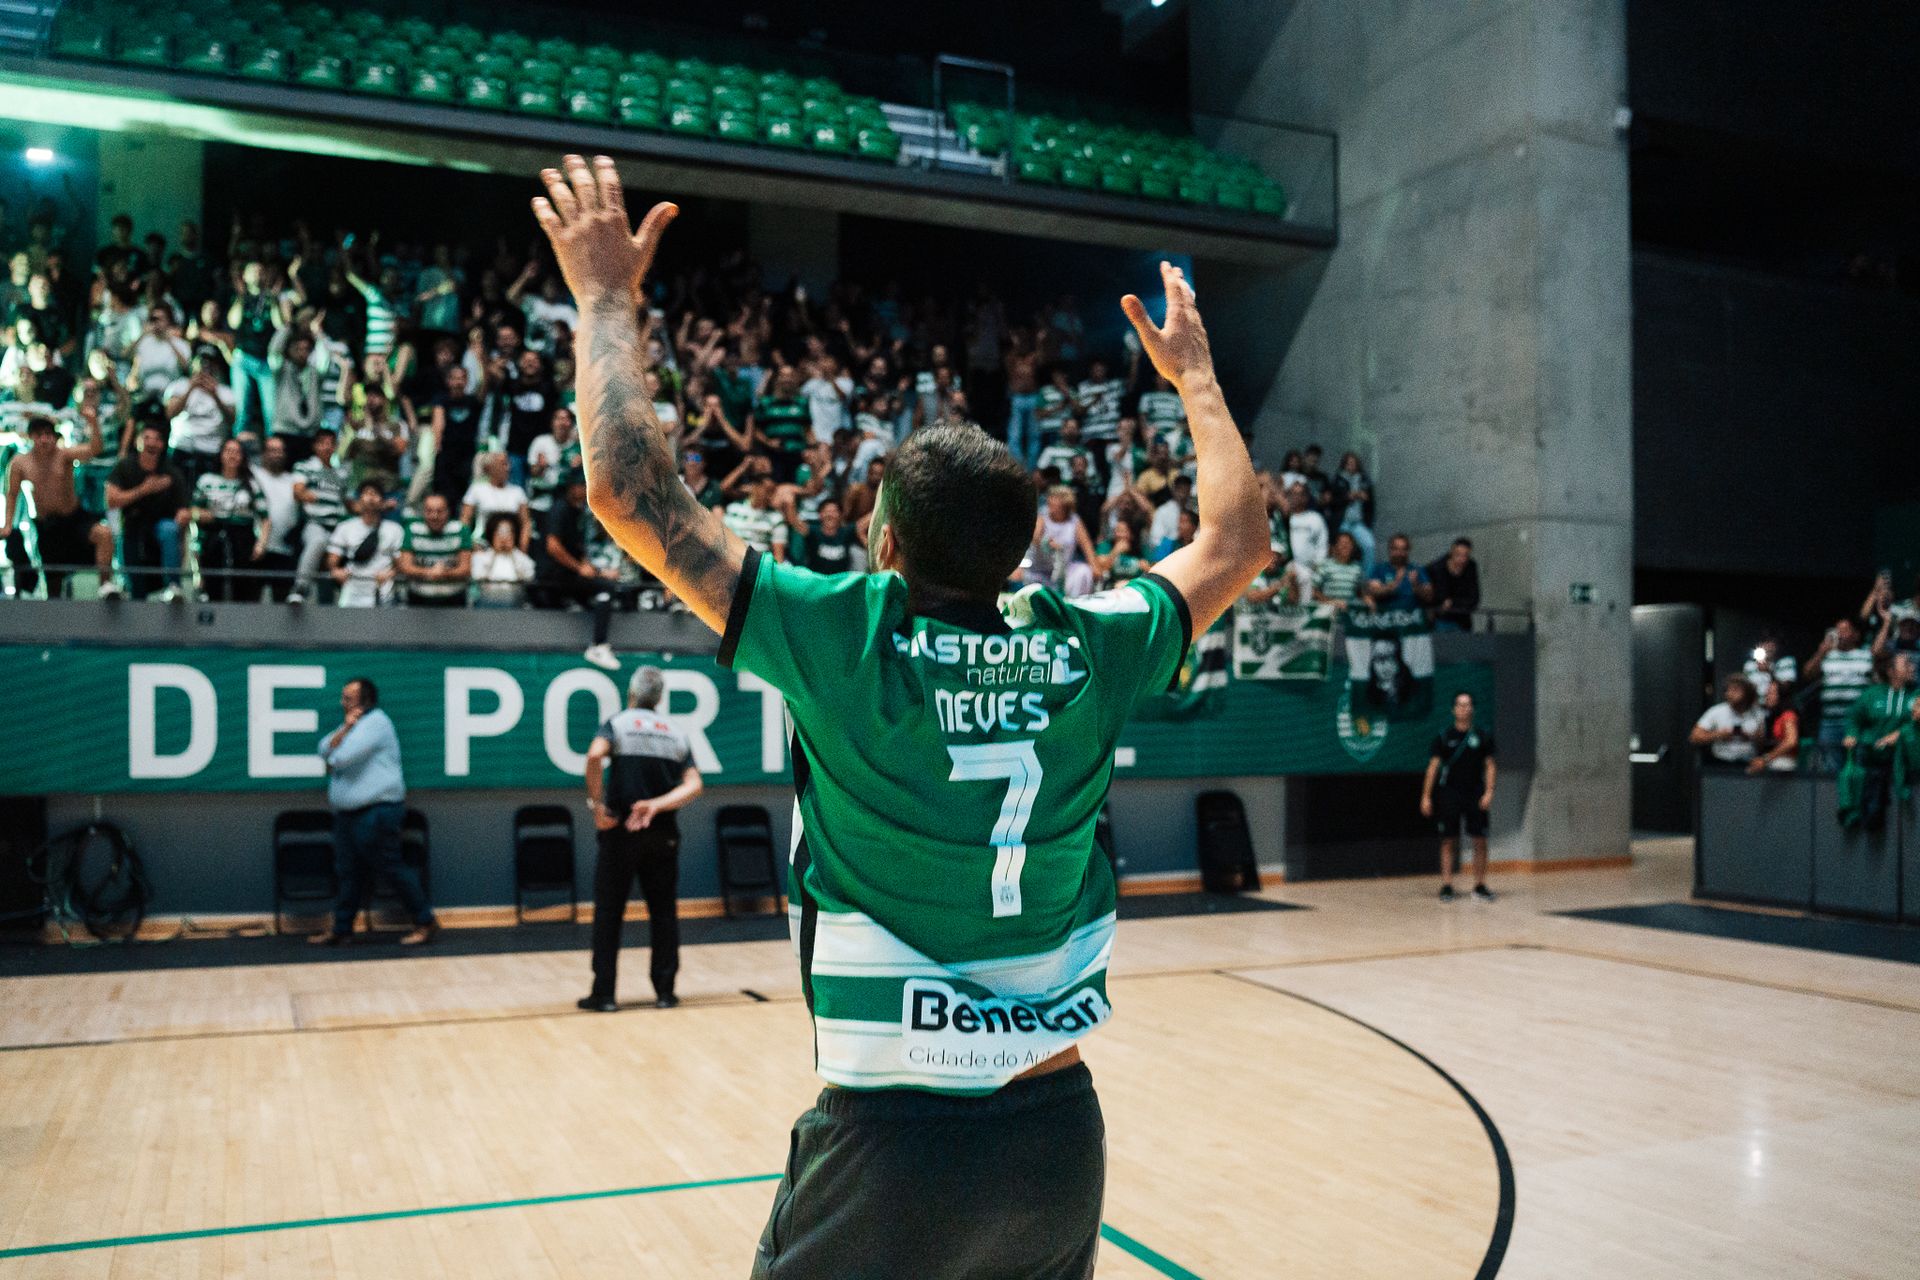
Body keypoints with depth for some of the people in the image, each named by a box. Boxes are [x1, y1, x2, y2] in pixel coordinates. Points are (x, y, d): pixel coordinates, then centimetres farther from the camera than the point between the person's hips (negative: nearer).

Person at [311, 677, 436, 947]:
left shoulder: (375, 722, -13)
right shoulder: (355, 723, 19)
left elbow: (342, 756, -20)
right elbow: (325, 750, 8)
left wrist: (333, 760, 2)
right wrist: (345, 728, -7)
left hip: (376, 812, -9)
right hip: (348, 813, 9)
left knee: (392, 867, -6)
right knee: (349, 871, 10)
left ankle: (425, 922, 0)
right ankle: (341, 928, 16)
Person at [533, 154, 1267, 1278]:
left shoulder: (848, 643, -15)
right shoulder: (1086, 655, -5)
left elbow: (631, 492, -11)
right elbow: (1239, 537, 13)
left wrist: (609, 297, 2)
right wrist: (1194, 373, 25)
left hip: (890, 1140, -3)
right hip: (1062, 1131, 4)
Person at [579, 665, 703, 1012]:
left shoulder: (616, 725, 1)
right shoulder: (676, 734, 11)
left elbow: (595, 755, -22)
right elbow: (693, 785, -2)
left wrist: (597, 804, -17)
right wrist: (657, 805, -12)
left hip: (620, 832, -3)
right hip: (663, 835, 3)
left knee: (608, 914, 4)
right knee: (664, 912, 10)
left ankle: (604, 993, 4)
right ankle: (665, 990, 10)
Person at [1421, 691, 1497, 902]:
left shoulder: (1482, 736, 5)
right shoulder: (1444, 736, 2)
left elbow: (1489, 765, 7)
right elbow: (1433, 766, 2)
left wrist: (1488, 792, -5)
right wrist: (1426, 796, -2)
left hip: (1475, 795, 1)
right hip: (1449, 795, -1)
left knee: (1480, 842, -1)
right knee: (1448, 841, 1)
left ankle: (1480, 885, 7)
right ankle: (1446, 886, 5)